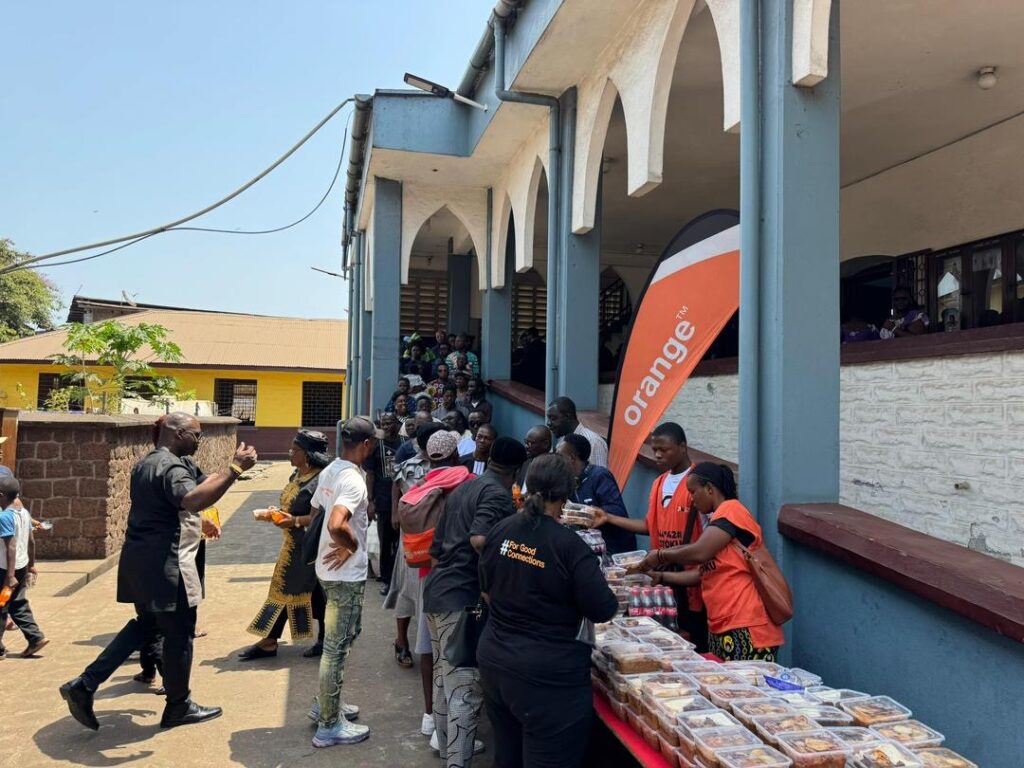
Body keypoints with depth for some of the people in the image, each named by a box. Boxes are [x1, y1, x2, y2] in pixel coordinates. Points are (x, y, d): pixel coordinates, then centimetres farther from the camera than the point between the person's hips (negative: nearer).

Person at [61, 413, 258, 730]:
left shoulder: (146, 463, 13)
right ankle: (179, 707, 21)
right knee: (179, 633, 6)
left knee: (146, 624, 24)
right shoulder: (171, 466, -20)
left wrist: (199, 523, 28)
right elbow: (194, 499, -41)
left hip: (143, 559, 10)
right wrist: (234, 468, -41)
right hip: (165, 564, -10)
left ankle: (85, 685, 19)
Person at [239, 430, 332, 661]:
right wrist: (279, 513, 5)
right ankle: (269, 641, 24)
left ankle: (326, 640, 19)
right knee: (284, 589, 14)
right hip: (293, 546, 9)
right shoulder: (297, 475, 8)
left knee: (313, 592, 3)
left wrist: (295, 521, -28)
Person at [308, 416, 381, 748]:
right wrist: (352, 546, -20)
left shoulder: (330, 470, 5)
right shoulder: (353, 479, -24)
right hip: (346, 574, -9)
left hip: (330, 569, 10)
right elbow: (336, 525, -38)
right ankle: (329, 725, 14)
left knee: (339, 640, 23)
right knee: (337, 646, 2)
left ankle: (326, 703, 36)